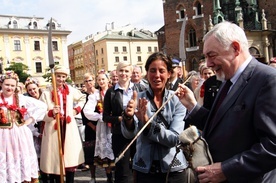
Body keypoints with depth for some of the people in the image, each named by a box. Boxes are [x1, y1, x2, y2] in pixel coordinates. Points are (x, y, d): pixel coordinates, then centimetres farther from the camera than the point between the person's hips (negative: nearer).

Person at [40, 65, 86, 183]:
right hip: (53, 130, -2)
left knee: (71, 158, 1)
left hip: (69, 128, 3)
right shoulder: (46, 93, -3)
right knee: (55, 160, 0)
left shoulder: (71, 90, 7)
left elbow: (82, 98, 26)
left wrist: (76, 109, 11)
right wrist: (51, 113, -25)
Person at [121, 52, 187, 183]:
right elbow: (128, 134, -16)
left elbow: (175, 138, -15)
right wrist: (128, 117, -37)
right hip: (144, 170, 0)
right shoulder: (138, 99, -5)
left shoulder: (177, 100, -6)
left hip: (173, 169, 0)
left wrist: (147, 122, -28)